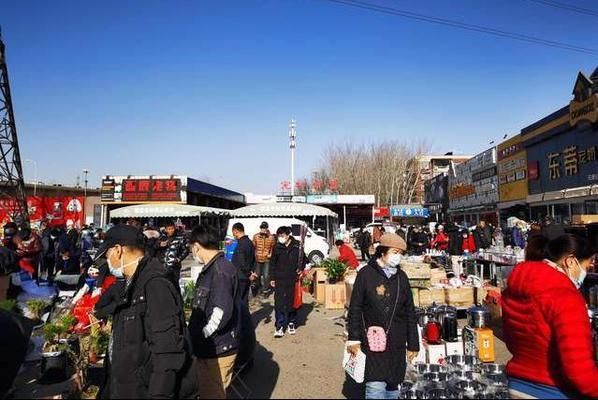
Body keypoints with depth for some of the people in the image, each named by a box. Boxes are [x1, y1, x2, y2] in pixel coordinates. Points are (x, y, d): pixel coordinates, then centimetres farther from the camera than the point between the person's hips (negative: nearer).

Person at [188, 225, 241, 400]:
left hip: (218, 350, -9)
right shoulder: (210, 268, 11)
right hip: (209, 348, 9)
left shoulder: (221, 269, -21)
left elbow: (222, 312, -28)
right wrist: (195, 332, 17)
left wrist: (199, 336, -17)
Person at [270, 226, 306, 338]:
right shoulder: (277, 248, -1)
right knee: (279, 303, -2)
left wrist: (301, 269, -4)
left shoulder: (297, 246, -4)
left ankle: (291, 324, 27)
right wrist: (272, 278, 3)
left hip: (293, 279, 0)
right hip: (280, 279, 0)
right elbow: (272, 264, 6)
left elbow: (303, 259, 11)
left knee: (292, 302, 10)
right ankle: (280, 326, 6)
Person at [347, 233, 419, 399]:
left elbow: (410, 313, 10)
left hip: (397, 344, 4)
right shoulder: (366, 274, -6)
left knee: (393, 385, 13)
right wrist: (354, 339, -7)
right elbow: (355, 309, -4)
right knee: (376, 386, -8)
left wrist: (413, 344, 10)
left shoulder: (402, 277, 6)